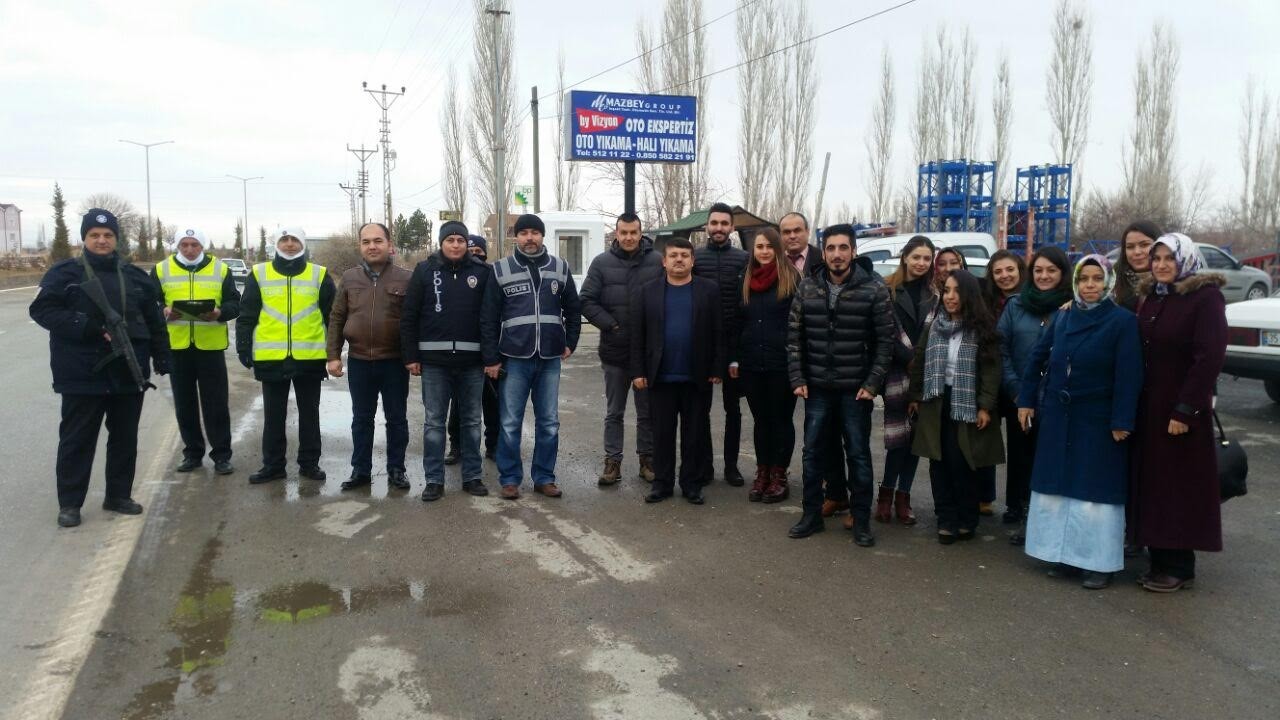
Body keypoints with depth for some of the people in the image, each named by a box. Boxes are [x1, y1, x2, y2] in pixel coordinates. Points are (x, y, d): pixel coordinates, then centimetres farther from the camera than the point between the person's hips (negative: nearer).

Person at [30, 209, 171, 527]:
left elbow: (155, 321, 13)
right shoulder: (64, 273, -1)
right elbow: (42, 310, -10)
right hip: (82, 373, -4)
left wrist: (161, 359, 8)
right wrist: (90, 329, -19)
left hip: (128, 372, 4)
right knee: (77, 439, 2)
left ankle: (118, 496, 23)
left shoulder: (135, 276, 10)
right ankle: (69, 503, 12)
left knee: (125, 437, 10)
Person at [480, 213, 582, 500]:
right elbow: (488, 318, 0)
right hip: (514, 359, -2)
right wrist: (491, 358, -4)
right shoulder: (501, 270, 0)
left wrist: (570, 344, 6)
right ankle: (510, 478, 15)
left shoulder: (560, 268, 6)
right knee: (510, 424, 3)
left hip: (550, 359, 2)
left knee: (549, 423, 8)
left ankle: (544, 477, 19)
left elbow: (573, 310, 14)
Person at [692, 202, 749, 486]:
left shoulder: (743, 259, 1)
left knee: (732, 407, 9)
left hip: (733, 343, 0)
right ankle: (705, 463, 18)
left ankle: (731, 465, 18)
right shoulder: (695, 257, 2)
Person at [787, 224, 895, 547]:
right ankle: (811, 514, 24)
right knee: (812, 452, 10)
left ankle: (861, 521, 18)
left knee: (858, 455, 6)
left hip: (856, 389, -3)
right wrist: (797, 378, -1)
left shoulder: (874, 289, -7)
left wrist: (873, 383, -10)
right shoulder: (807, 288, 2)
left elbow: (885, 339, -6)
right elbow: (794, 336, 5)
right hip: (817, 387, 3)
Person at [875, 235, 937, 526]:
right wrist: (911, 359, -13)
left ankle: (902, 496, 15)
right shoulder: (887, 290, -1)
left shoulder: (934, 294, 12)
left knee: (915, 435, 6)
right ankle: (887, 493, 8)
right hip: (897, 372, -4)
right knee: (899, 433, -7)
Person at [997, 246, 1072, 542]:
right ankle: (1018, 511, 22)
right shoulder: (1016, 305, 6)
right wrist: (1015, 389, -6)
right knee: (1020, 455, 10)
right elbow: (1001, 348, 2)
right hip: (1018, 398, 2)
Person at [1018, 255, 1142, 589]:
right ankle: (1066, 556, 21)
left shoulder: (1123, 321, -8)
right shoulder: (1063, 318, 7)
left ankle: (1099, 563, 10)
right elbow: (1037, 359, 13)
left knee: (1095, 490, 0)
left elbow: (1129, 375, -13)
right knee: (1058, 487, 10)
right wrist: (1027, 401, 9)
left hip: (1097, 421, -5)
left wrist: (1121, 421, -17)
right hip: (1058, 419, 5)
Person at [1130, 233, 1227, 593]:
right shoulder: (1149, 297, 11)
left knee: (1182, 486, 1)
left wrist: (1186, 409, -19)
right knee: (1151, 483, 9)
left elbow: (1210, 357, -16)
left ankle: (1180, 566, 11)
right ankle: (1160, 560, 19)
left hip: (1181, 408, -6)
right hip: (1147, 407, 7)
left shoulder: (1206, 297, -10)